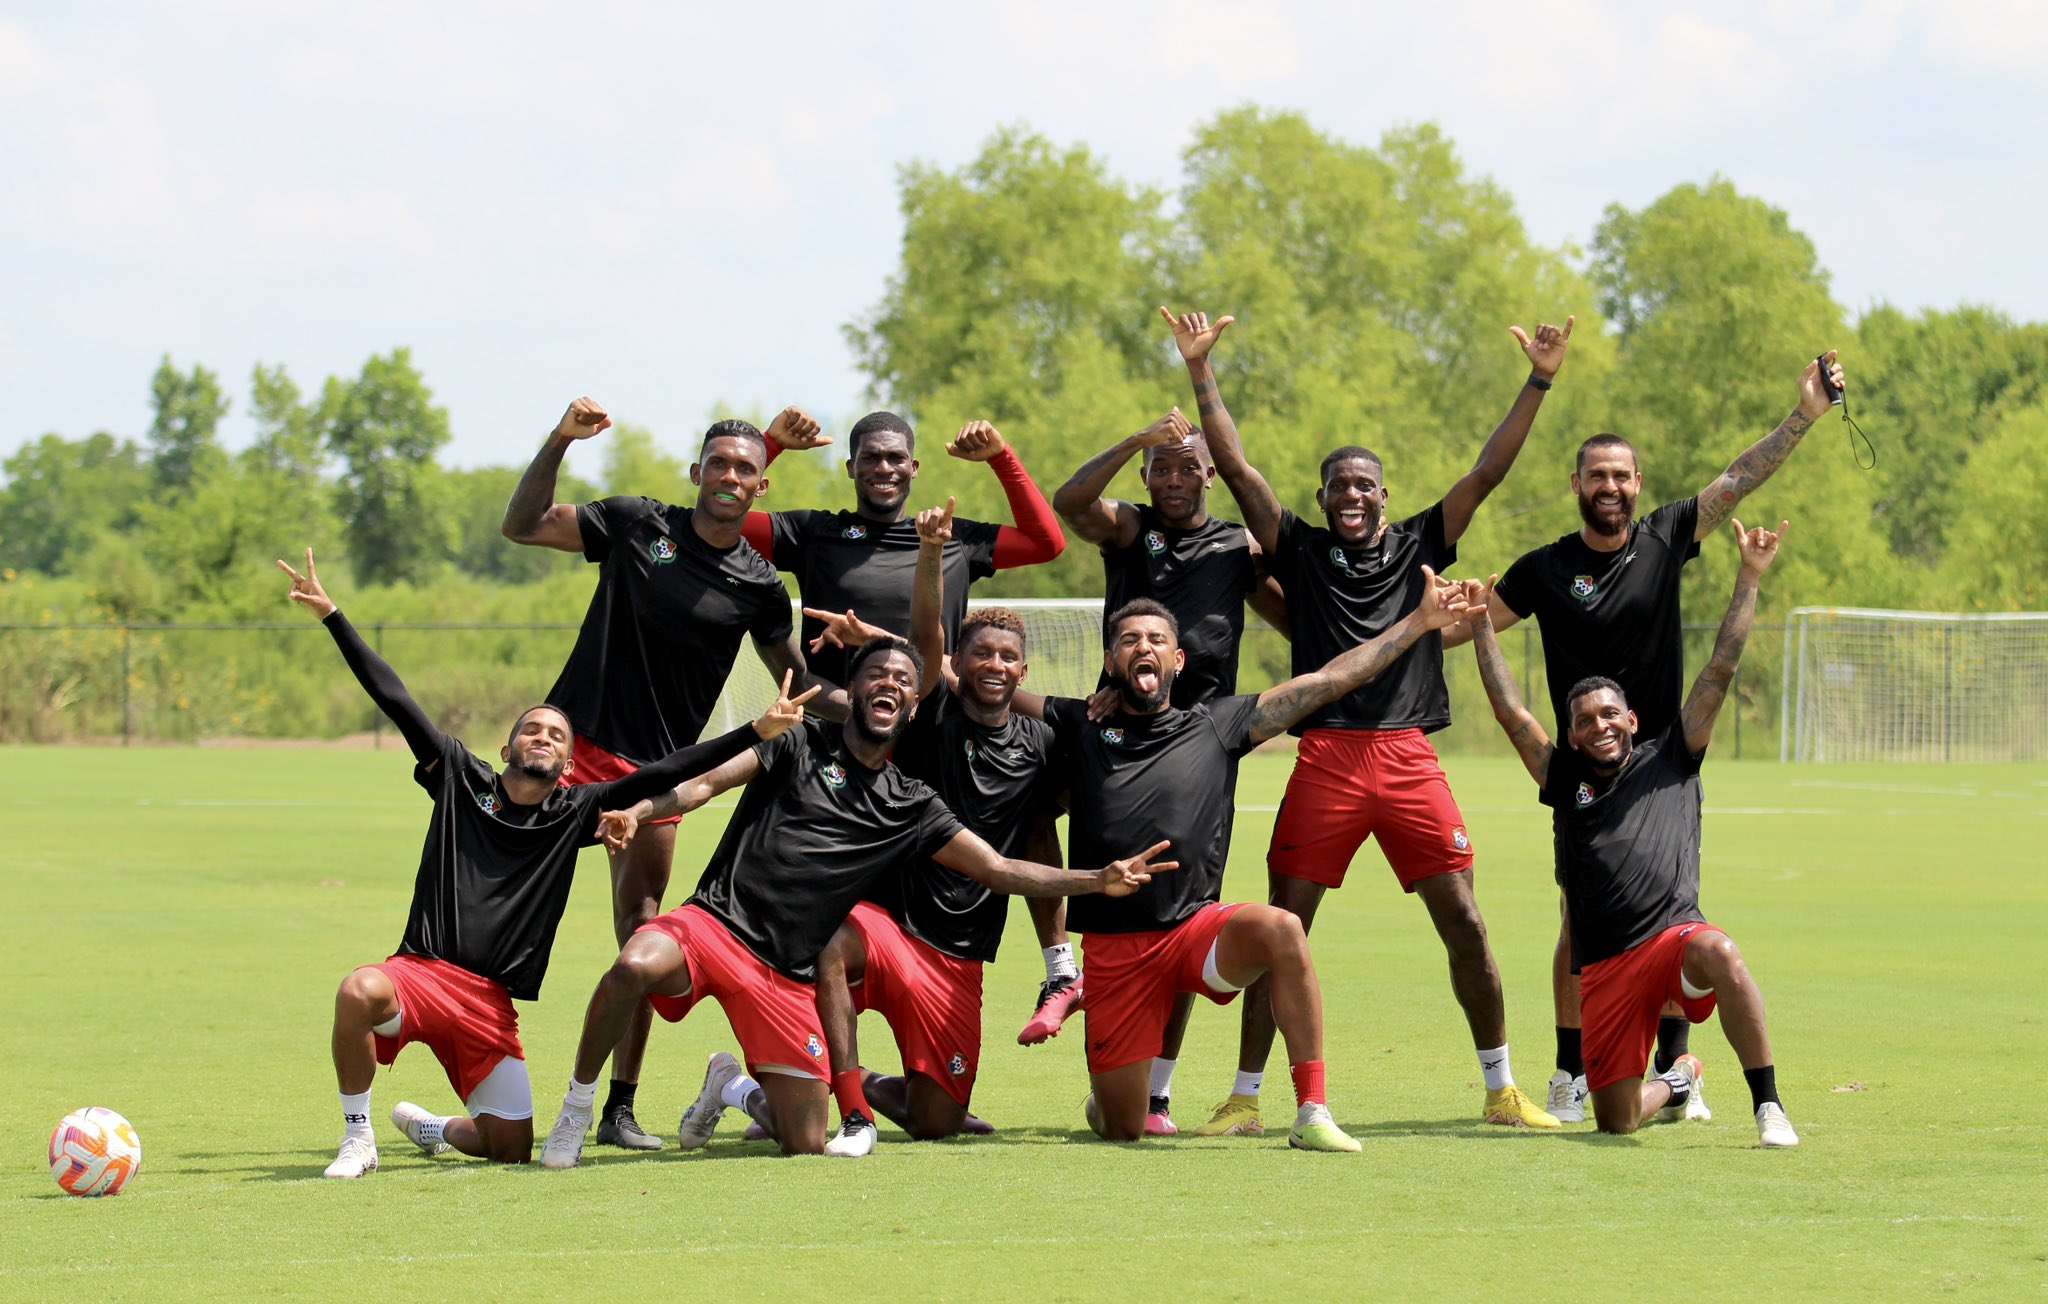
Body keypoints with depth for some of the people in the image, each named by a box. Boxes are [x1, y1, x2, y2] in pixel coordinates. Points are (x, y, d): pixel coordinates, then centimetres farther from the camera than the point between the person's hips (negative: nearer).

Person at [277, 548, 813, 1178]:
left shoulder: (573, 813, 9)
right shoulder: (461, 778, 6)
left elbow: (662, 773, 5)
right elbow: (393, 698, 4)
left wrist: (758, 731, 0)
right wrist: (330, 615, 0)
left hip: (491, 1004, 3)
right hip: (422, 974, -3)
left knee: (511, 1149, 1)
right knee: (360, 992, -38)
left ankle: (426, 1126, 35)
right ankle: (358, 1137, -17)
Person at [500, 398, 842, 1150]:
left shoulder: (758, 586, 4)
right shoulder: (639, 525, 1)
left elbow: (800, 685, 13)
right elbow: (523, 526, -2)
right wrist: (560, 441, -13)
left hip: (654, 769, 1)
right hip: (571, 743, -1)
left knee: (642, 933, 2)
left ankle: (620, 1108, 10)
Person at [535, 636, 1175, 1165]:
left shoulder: (911, 807, 16)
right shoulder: (799, 745, 6)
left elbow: (1001, 870, 16)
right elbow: (706, 782, -5)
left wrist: (1099, 880, 6)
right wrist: (637, 811, -25)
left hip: (786, 975, 4)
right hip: (716, 921, -4)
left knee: (805, 1145, -1)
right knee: (636, 966, -39)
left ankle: (735, 1088, 33)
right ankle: (575, 1113, -18)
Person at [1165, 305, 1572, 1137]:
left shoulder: (1420, 545, 14)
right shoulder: (1301, 551, 11)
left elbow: (1487, 474, 9)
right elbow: (1237, 469, 7)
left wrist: (1538, 384, 3)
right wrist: (1201, 374, 1)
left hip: (1409, 757, 1)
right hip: (1326, 757, -1)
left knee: (1463, 923, -1)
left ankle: (1501, 1091, 10)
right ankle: (1245, 1099, 4)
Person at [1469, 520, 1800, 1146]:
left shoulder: (1669, 759, 12)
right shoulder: (1565, 779, 17)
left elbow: (1719, 673, 8)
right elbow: (1511, 712, 14)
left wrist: (1749, 579, 4)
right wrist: (1480, 627, 14)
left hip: (1675, 936, -3)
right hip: (1605, 969, 3)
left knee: (1720, 953, -41)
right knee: (1616, 1120, -1)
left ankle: (1768, 1105, -31)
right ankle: (1677, 1080, 37)